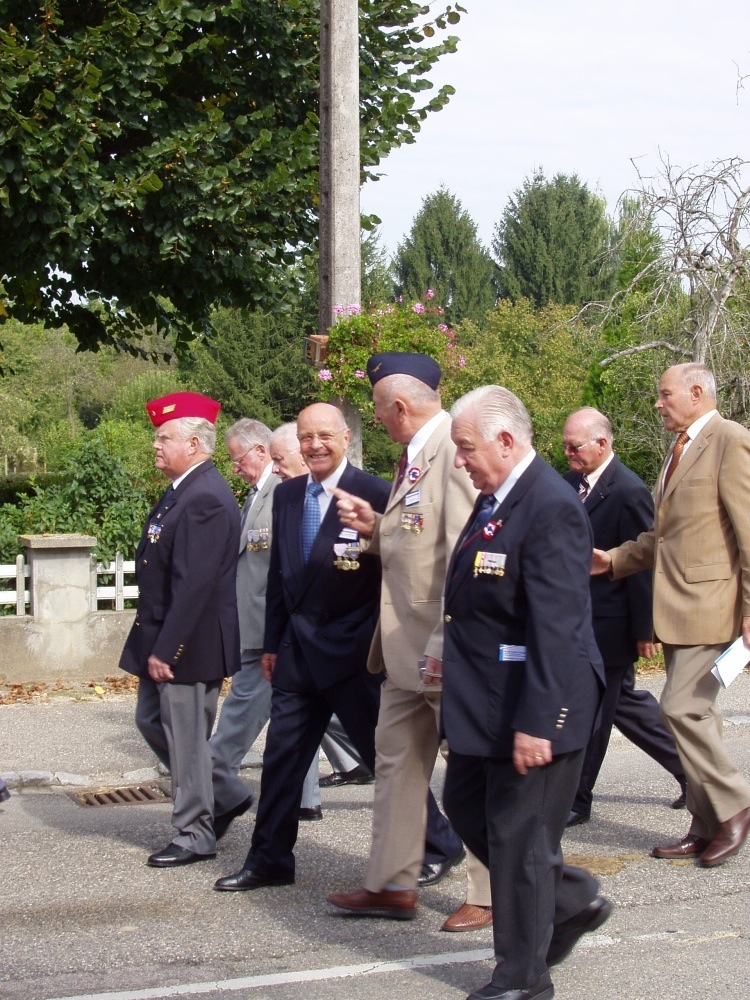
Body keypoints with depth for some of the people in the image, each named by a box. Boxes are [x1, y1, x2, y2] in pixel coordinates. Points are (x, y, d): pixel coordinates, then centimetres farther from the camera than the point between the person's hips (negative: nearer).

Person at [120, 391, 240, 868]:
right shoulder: (184, 490, 10)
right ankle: (223, 794, 32)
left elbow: (193, 584, -26)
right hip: (161, 637, 11)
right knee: (151, 721, 20)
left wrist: (165, 649, -23)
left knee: (187, 738, 0)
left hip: (189, 644, -10)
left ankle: (196, 836, 13)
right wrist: (153, 644, 17)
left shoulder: (205, 499, -22)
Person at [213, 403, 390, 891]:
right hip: (298, 649, 6)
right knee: (281, 755, 10)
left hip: (355, 650, -6)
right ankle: (269, 860, 22)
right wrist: (273, 641, 14)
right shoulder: (287, 495, 8)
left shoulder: (374, 494, -13)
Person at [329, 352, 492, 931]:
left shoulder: (455, 449, -17)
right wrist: (375, 527, 3)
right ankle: (392, 884, 23)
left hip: (448, 651, -10)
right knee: (396, 761, 14)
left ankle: (490, 897, 14)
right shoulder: (414, 457, 13)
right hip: (407, 648, 10)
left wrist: (447, 644, -25)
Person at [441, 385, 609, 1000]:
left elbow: (556, 628, -26)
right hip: (485, 697, 10)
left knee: (517, 834, 0)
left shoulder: (551, 508, -22)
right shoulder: (495, 499, 8)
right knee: (467, 808, 18)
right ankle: (570, 901, 32)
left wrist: (535, 723, -27)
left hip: (534, 702, -10)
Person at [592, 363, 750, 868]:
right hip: (677, 606, 9)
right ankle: (707, 826, 17)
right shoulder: (679, 451, 19)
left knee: (683, 708, -13)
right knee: (695, 714, 10)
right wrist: (615, 559, 13)